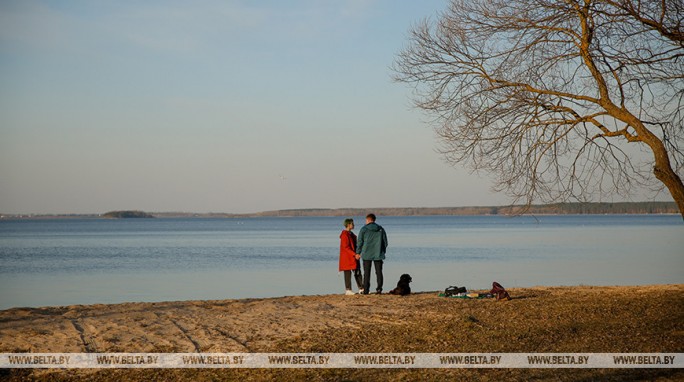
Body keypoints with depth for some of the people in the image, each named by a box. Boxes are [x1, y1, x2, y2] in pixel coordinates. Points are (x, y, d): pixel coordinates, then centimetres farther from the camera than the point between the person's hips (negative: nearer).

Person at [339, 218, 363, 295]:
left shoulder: (351, 234, 16)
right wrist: (354, 254, -23)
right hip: (347, 257, -9)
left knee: (357, 272, 7)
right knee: (348, 273, -5)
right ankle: (348, 290, -2)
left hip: (353, 257, 9)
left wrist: (357, 254, 8)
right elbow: (346, 247, -20)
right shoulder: (344, 235, -13)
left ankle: (361, 289, 9)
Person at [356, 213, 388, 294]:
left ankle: (366, 290, 1)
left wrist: (358, 253, 6)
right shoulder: (381, 229, 6)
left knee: (366, 273, 3)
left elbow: (359, 242, -3)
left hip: (367, 254, -2)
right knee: (379, 272, 5)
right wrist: (383, 252, 20)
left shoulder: (364, 229, -3)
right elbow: (385, 242, 9)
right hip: (378, 254, 2)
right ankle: (379, 288, -4)